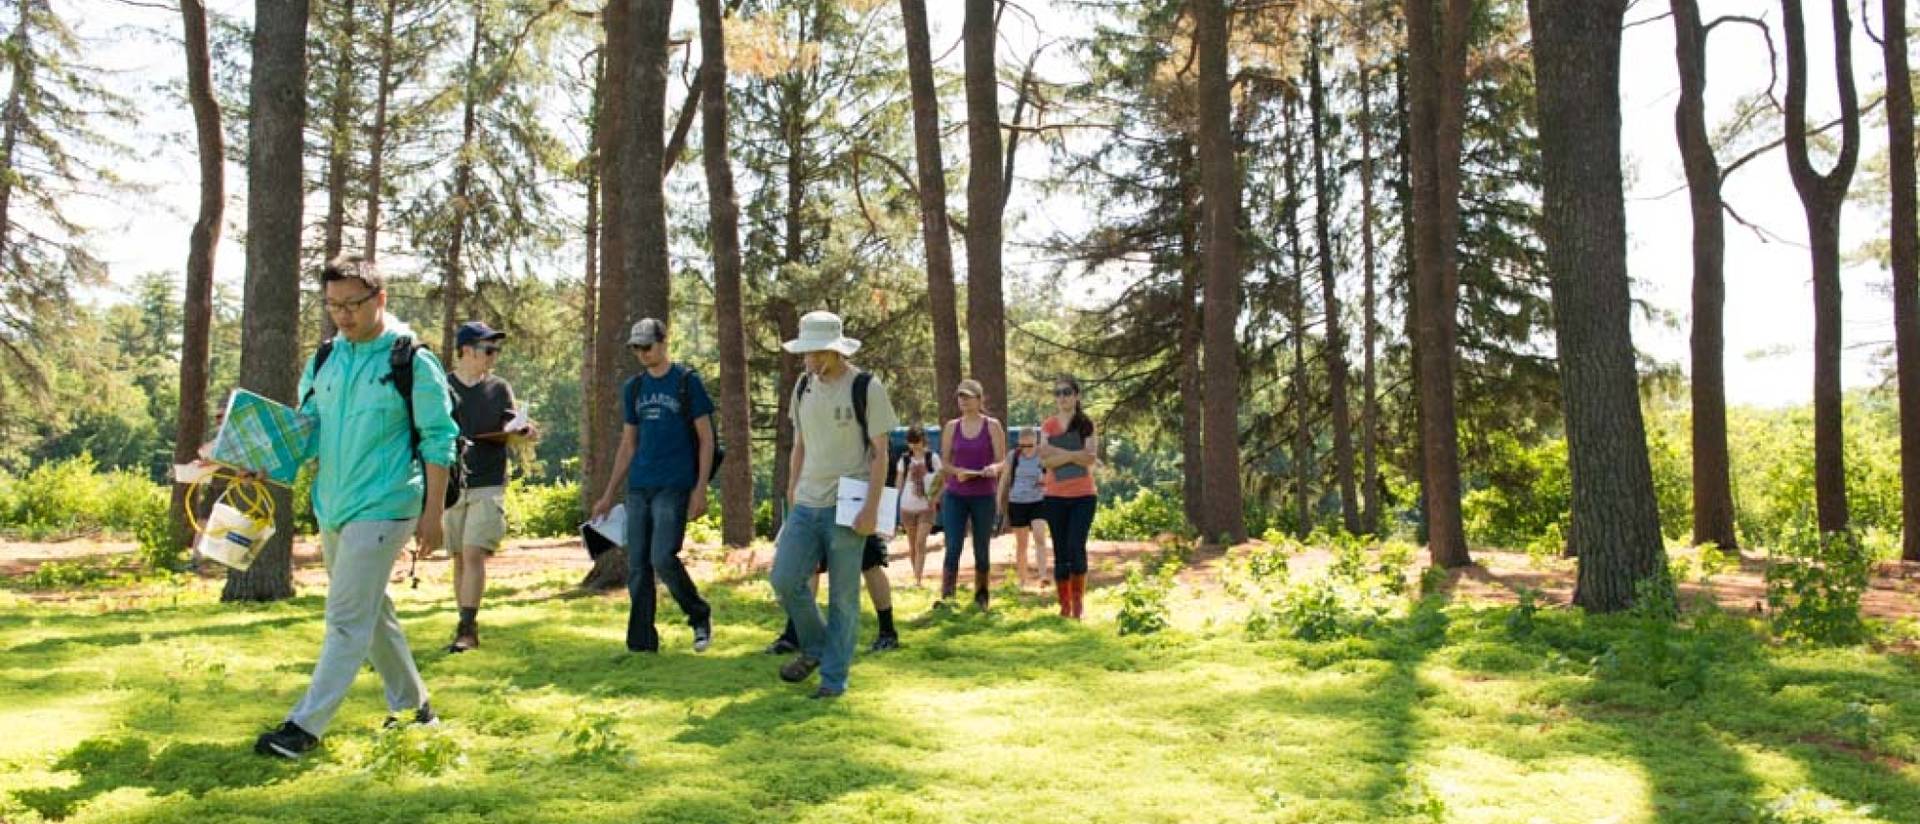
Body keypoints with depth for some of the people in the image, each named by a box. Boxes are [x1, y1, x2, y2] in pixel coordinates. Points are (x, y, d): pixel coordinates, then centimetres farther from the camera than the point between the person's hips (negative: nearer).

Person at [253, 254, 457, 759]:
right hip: (331, 508, 7)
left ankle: (306, 726, -3)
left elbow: (438, 441, -7)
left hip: (381, 509, -7)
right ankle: (412, 707, 29)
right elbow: (306, 431, 13)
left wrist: (433, 514, -11)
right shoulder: (324, 360, 9)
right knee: (372, 613, 16)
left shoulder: (412, 361, -8)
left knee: (347, 620, -7)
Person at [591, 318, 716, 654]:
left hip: (674, 487, -6)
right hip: (638, 487, 6)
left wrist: (700, 489, -10)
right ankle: (641, 643, 11)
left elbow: (706, 439, -2)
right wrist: (609, 495, 17)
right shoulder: (633, 387, 14)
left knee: (662, 558, -15)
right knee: (637, 566, 4)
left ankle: (700, 616, 9)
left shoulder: (687, 381, -2)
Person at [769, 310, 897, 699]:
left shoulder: (867, 388, -8)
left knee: (843, 596, 0)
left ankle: (834, 677, 12)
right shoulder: (803, 386, 10)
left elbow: (879, 452, -8)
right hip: (805, 505, 5)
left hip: (846, 507, -5)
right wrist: (791, 495, 14)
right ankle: (814, 648, 21)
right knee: (785, 580, -3)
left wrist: (872, 507, -14)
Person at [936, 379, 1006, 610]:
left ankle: (981, 598, 17)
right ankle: (946, 597, -11)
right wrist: (957, 471, -13)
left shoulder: (992, 426, 1)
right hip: (955, 496, 1)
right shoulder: (951, 427, 7)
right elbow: (945, 463, 8)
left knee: (982, 550, 6)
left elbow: (1002, 461, -1)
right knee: (953, 548, -9)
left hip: (984, 497, -1)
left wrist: (994, 468, -24)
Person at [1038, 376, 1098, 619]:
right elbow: (1046, 461, -5)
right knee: (1060, 552, 4)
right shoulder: (1048, 425, 6)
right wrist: (1075, 454, -16)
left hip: (1083, 496, -2)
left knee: (1076, 548, -13)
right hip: (1055, 496, 2)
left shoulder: (1086, 424, 3)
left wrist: (1057, 451, -15)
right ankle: (1064, 606, 13)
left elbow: (1090, 459, -9)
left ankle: (1078, 599, 6)